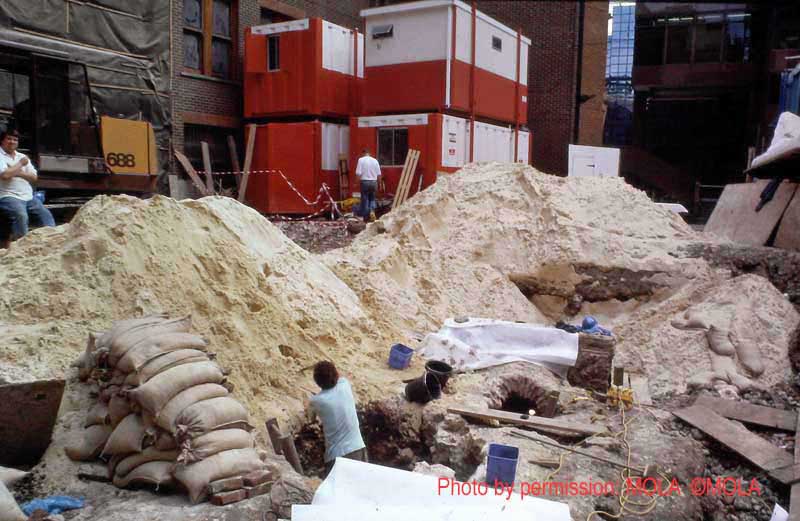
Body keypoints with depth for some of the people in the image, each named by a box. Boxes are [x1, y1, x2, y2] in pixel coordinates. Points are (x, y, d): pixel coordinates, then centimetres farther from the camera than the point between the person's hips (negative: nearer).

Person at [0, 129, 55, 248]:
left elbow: (34, 177, 10)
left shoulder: (22, 156, 19)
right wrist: (20, 164, -4)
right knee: (21, 215, -33)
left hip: (28, 197, 7)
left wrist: (17, 173, -6)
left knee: (46, 216, -6)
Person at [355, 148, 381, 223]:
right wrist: (377, 183, 17)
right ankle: (372, 211, -6)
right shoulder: (375, 160, 4)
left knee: (365, 200, 6)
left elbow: (358, 173, -12)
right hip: (374, 182, 3)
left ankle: (366, 218, 9)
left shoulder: (361, 160, -5)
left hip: (365, 182, -3)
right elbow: (379, 174, 4)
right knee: (372, 198, 18)